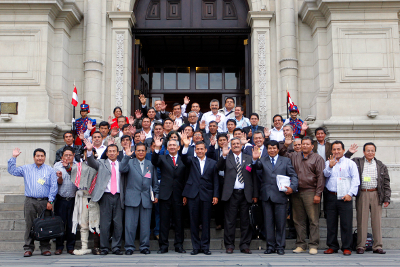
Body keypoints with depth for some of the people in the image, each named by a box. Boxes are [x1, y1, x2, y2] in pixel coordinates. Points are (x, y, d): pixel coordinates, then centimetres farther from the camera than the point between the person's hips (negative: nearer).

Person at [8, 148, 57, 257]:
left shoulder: (50, 170, 9)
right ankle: (28, 248, 6)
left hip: (44, 202, -1)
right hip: (30, 201, 1)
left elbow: (53, 186, 4)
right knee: (29, 225, -1)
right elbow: (12, 170, 13)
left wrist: (50, 201, -4)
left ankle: (45, 248, 7)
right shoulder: (26, 169, 15)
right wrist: (13, 157, 5)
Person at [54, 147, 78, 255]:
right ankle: (59, 247, 12)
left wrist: (69, 167, -11)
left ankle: (71, 247, 12)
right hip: (61, 199, 0)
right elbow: (59, 182, 2)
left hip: (73, 199, 0)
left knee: (72, 224, 1)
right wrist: (59, 177, -20)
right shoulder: (57, 165, 7)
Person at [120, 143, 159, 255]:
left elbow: (155, 182, 16)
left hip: (146, 199, 2)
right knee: (130, 224, -1)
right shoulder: (129, 163, 8)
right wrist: (127, 156, -20)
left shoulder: (151, 165, 14)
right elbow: (122, 170, -14)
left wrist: (156, 195, 8)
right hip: (132, 198, -1)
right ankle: (129, 247, 8)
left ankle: (145, 246, 13)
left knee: (146, 224, 4)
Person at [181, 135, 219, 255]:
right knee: (194, 222, 4)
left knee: (206, 222, 4)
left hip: (207, 196, 0)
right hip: (193, 195, 0)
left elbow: (215, 181, 8)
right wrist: (186, 146, -30)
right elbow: (184, 159, -14)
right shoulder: (191, 161, 9)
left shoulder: (212, 163, 10)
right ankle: (196, 247, 13)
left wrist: (215, 195, 0)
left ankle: (205, 247, 14)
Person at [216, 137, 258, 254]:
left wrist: (255, 194, 5)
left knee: (245, 220, 6)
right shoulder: (227, 158, 9)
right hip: (231, 194, -1)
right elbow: (219, 168, -8)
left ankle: (245, 246, 15)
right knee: (230, 221, 2)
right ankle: (229, 245, 11)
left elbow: (253, 177, 10)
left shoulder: (249, 158, 12)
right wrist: (223, 156, -21)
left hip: (245, 194, 1)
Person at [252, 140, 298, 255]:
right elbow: (257, 166, -8)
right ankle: (270, 246, 15)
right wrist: (255, 159, -29)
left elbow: (293, 175, 6)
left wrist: (292, 187, -11)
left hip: (280, 195, -1)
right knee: (268, 223, 6)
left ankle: (280, 247, 13)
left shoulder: (286, 161, 11)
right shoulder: (263, 161, 13)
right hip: (266, 196, 1)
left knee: (281, 223, 2)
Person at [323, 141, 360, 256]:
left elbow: (355, 180, 1)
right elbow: (325, 175, 0)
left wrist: (350, 194, -10)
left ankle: (346, 247, 6)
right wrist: (330, 167, -19)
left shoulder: (350, 163, 8)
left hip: (345, 197, -2)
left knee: (346, 223, -3)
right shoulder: (328, 163, 15)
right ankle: (332, 246, 15)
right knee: (331, 223, 5)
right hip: (331, 196, 2)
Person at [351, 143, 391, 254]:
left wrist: (387, 198, 4)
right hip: (362, 194, -1)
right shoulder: (357, 162, 7)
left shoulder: (381, 166, 11)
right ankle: (360, 246, 5)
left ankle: (377, 246, 10)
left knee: (377, 221, 3)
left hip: (376, 195, 1)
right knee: (361, 221, 0)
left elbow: (386, 183, 10)